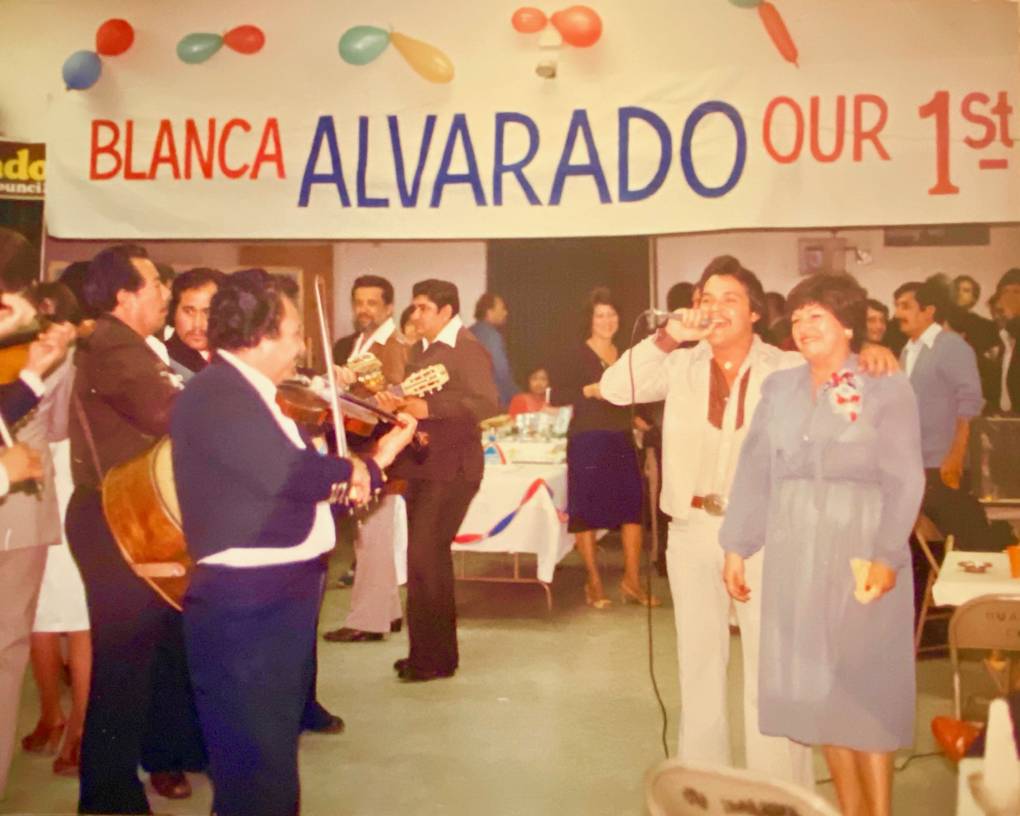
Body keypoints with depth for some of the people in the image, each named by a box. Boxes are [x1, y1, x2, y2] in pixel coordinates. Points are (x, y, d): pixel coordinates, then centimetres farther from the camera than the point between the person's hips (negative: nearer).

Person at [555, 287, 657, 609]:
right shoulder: (578, 355, -4)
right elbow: (557, 396, -11)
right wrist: (589, 390, -21)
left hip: (621, 441, 5)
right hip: (587, 442, -5)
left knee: (633, 506, -1)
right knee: (587, 510, 1)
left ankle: (632, 580, 11)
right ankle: (594, 583, 13)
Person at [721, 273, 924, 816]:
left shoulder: (886, 389, -3)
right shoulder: (779, 387, 10)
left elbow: (904, 480, -10)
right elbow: (754, 471, 7)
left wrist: (887, 555, -21)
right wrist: (736, 547, 3)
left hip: (859, 550, -4)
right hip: (793, 551, 5)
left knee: (863, 682, 2)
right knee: (815, 682, 10)